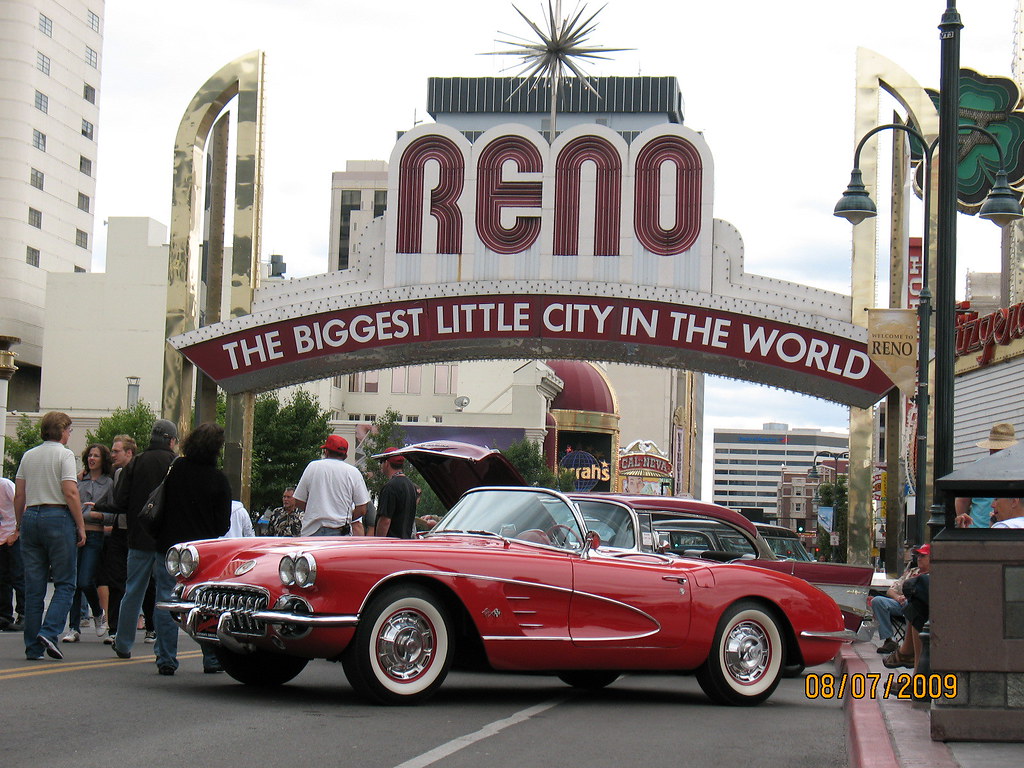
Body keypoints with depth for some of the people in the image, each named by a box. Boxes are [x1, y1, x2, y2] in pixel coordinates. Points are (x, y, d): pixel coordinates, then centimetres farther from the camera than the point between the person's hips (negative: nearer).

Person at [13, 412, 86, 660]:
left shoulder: (28, 456, 13)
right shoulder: (64, 455, -4)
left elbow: (19, 495, 13)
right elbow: (70, 493, -13)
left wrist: (19, 523, 22)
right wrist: (81, 526, -9)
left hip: (31, 517, 6)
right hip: (58, 517, -6)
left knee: (33, 586, 6)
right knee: (65, 583, 1)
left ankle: (33, 646, 5)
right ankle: (49, 632, -16)